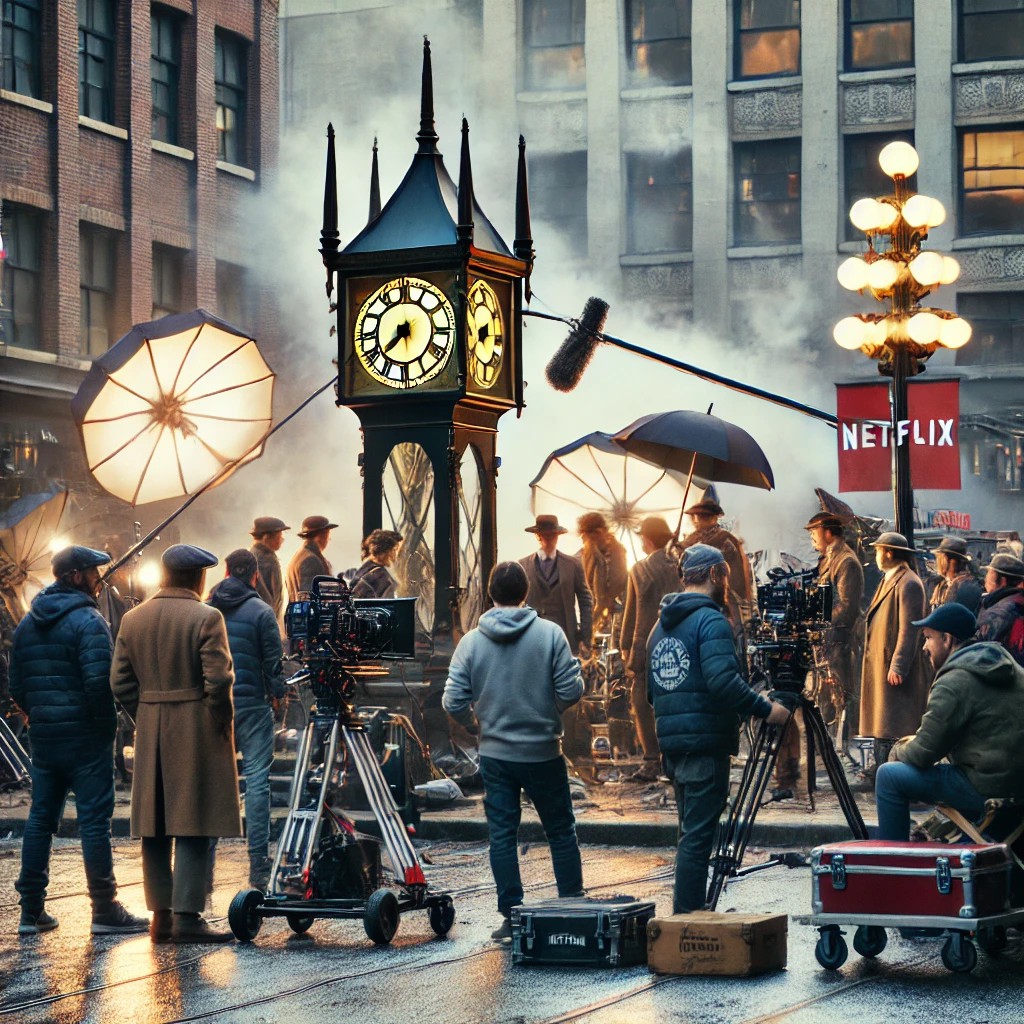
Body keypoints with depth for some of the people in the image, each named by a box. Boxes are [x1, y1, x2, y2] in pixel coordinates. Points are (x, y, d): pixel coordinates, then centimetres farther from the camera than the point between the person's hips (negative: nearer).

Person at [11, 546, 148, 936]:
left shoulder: (27, 624, 13)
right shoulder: (87, 620, -12)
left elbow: (17, 685, 14)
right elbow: (99, 681, -21)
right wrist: (107, 723, -9)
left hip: (42, 737, 7)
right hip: (85, 736, -7)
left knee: (40, 819, 10)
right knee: (94, 819, -4)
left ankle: (31, 911, 12)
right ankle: (105, 911, -1)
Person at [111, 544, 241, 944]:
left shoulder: (132, 620, 7)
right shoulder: (206, 618, -10)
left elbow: (120, 682, 7)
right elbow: (218, 680, -15)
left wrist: (145, 718, 14)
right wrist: (221, 724, -2)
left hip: (150, 732, 6)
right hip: (196, 730, -6)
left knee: (155, 827, 9)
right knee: (193, 826, -4)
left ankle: (161, 915, 12)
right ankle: (187, 915, -6)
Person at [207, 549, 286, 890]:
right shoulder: (261, 611, -6)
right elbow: (273, 660, -6)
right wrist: (277, 693, 9)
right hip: (251, 703, -4)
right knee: (257, 779, -2)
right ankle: (259, 867, -5)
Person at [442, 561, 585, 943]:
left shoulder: (471, 641, -5)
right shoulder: (549, 633, -9)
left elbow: (453, 702, -6)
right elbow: (572, 690, -11)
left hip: (495, 754, 1)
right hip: (543, 751, -1)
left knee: (502, 836, 6)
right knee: (561, 832, 12)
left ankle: (512, 916, 4)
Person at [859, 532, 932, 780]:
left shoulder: (908, 583, -13)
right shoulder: (888, 580, 18)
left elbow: (909, 629, -19)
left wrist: (897, 666, -22)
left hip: (895, 666, -10)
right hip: (878, 662, 10)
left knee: (893, 723, -9)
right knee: (880, 719, 11)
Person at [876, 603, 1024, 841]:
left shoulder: (953, 683, -14)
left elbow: (922, 755, -11)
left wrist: (898, 751, 11)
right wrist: (915, 741, 20)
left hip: (987, 790, -9)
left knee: (889, 775, -2)